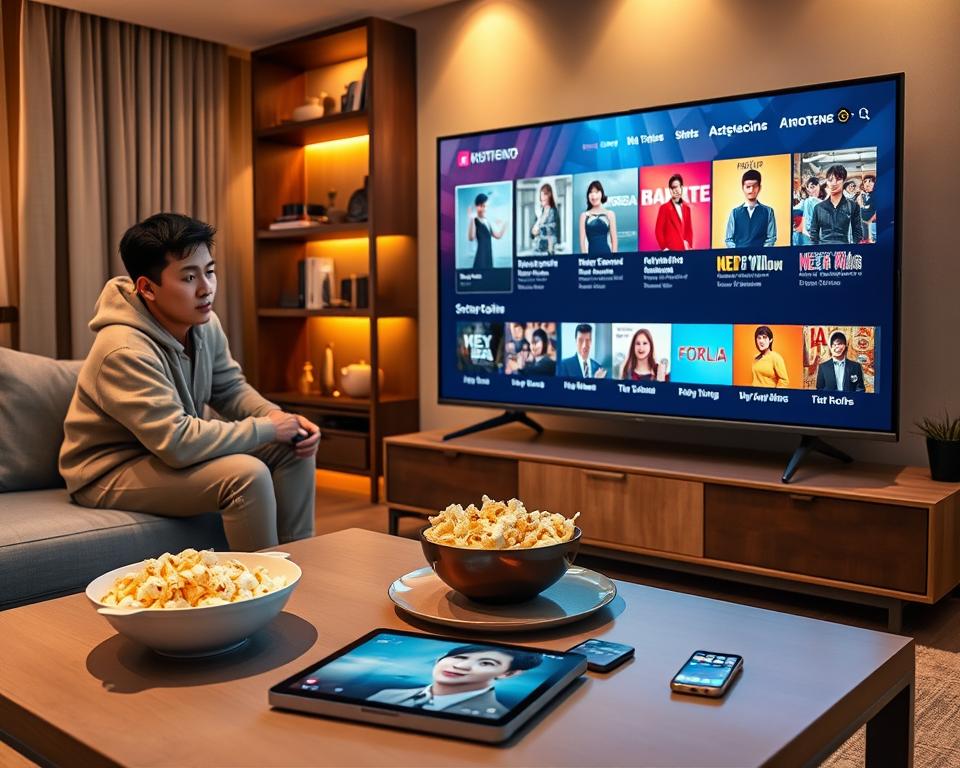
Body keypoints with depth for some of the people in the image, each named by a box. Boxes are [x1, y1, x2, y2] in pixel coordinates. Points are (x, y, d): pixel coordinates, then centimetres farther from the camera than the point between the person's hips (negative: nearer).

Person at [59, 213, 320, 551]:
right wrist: (267, 428, -25)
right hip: (111, 472, -8)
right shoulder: (124, 350, -30)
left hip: (171, 447, 8)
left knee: (294, 448, -3)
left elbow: (230, 388, 7)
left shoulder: (203, 322, -6)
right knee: (248, 474, -29)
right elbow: (177, 442, -35)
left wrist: (277, 417, -14)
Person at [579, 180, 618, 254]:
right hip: (591, 253, 0)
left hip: (606, 252, 0)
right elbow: (582, 239, 5)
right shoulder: (584, 215, 9)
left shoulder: (609, 214, 9)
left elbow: (614, 239, 7)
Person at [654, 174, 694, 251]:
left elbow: (689, 229, 19)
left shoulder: (686, 207, 14)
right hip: (671, 249, -5)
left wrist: (689, 245, 5)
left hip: (684, 249, 5)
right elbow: (659, 231, -2)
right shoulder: (664, 208, 0)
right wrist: (664, 247, -10)